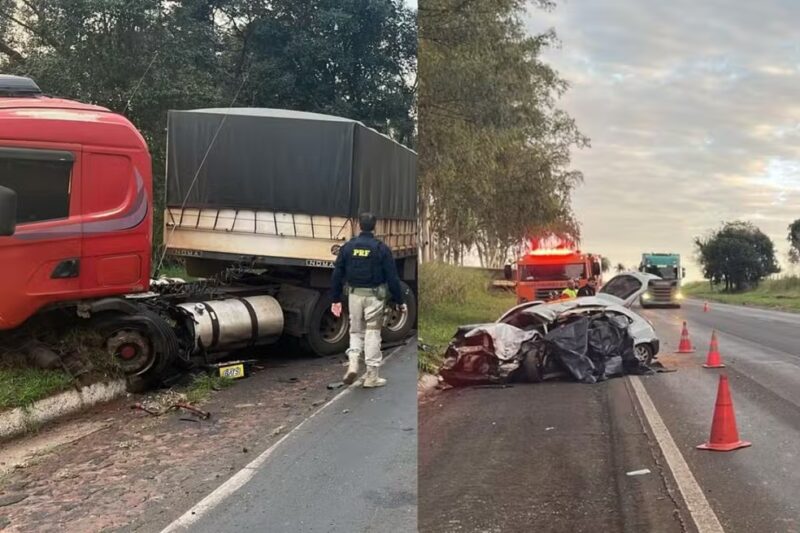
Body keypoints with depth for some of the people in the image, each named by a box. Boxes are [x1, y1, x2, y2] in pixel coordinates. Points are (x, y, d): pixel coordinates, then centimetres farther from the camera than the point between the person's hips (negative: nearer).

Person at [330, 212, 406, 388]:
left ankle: (353, 363, -3)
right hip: (375, 296, -2)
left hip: (355, 294, 3)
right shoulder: (381, 248, -6)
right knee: (372, 333, 4)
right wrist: (399, 301, 1)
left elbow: (337, 275, 5)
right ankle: (371, 376, 9)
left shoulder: (348, 246, 2)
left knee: (356, 331, 18)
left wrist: (335, 299, 13)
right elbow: (392, 278, -7)